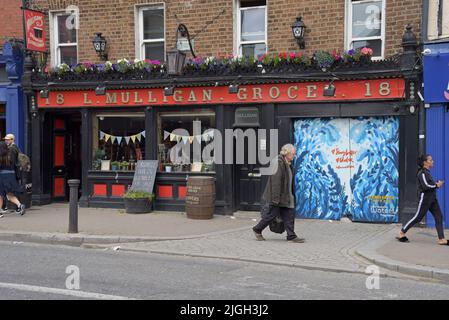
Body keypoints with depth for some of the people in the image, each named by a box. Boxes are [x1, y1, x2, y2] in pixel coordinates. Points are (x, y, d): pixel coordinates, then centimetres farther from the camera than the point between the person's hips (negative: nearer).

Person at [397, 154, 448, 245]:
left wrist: (436, 184, 3)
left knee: (439, 217, 2)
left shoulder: (427, 172, 15)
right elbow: (425, 186, -22)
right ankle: (402, 233, 10)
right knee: (418, 217, -2)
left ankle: (441, 239, 2)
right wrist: (436, 185, -12)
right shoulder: (422, 173, -14)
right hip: (425, 198, -9)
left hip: (432, 198, 9)